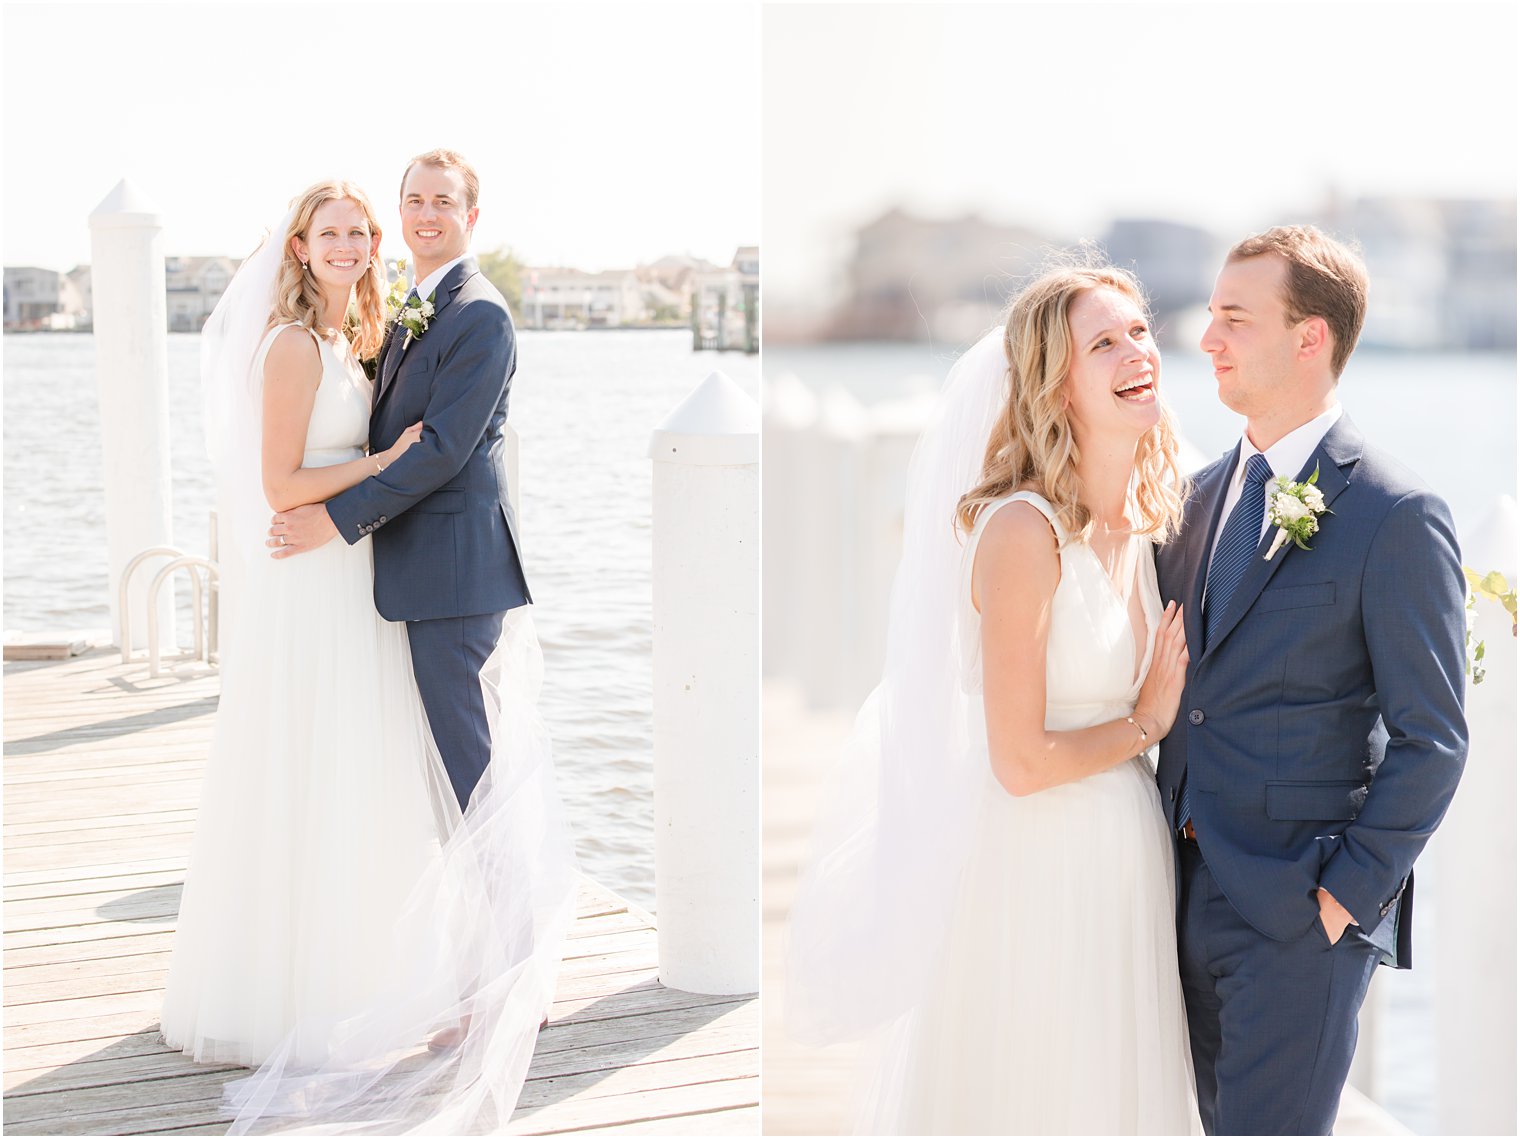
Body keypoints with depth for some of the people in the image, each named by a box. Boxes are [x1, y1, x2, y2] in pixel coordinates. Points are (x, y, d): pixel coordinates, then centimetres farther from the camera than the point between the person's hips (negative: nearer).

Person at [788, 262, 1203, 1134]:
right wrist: (1145, 724, -8)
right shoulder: (1022, 529, -20)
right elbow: (1022, 761, -20)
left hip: (1129, 856, 8)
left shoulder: (1141, 520, 4)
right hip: (1034, 872, -8)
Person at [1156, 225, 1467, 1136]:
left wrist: (1348, 892, -14)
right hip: (1190, 898, 7)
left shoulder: (1396, 515, -12)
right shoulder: (1208, 493, 11)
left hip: (1300, 913, -7)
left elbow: (1432, 740, -12)